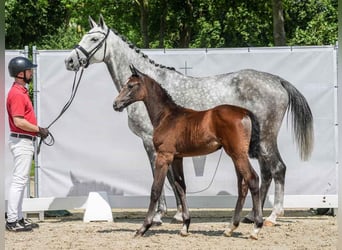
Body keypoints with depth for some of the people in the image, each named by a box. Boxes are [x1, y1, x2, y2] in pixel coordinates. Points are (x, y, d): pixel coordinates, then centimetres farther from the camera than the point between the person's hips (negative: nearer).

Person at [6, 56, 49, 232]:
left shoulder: (21, 91, 15)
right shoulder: (17, 94, -17)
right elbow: (19, 121, -24)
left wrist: (37, 131, 11)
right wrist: (38, 129, -16)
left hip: (26, 141, 11)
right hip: (21, 141, -11)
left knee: (21, 181, 14)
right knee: (19, 181, -9)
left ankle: (18, 218, 20)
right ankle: (12, 221, -8)